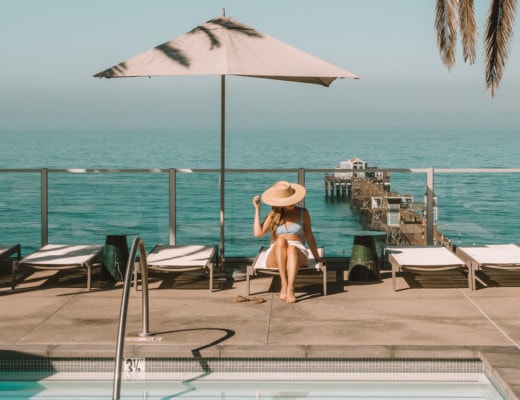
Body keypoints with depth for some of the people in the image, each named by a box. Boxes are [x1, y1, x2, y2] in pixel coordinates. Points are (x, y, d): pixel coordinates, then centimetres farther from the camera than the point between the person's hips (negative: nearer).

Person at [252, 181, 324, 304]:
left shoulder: (303, 213, 9)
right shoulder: (273, 215, 10)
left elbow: (309, 237, 17)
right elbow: (258, 233, -3)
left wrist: (317, 257, 19)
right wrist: (257, 209, 1)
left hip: (297, 255, 0)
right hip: (275, 257, 0)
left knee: (292, 248, -37)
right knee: (281, 240, -35)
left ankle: (290, 289, -53)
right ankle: (284, 284, -42)